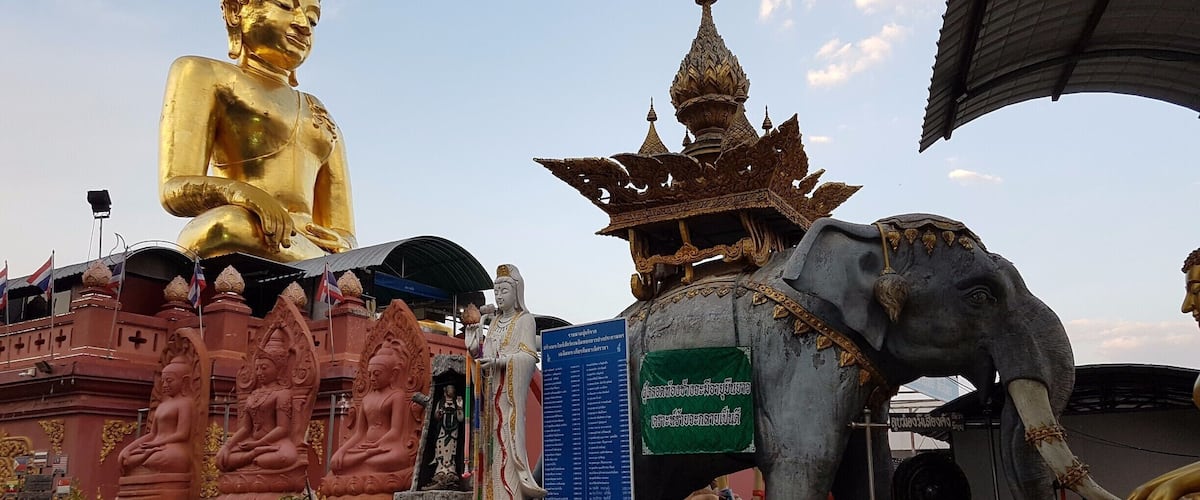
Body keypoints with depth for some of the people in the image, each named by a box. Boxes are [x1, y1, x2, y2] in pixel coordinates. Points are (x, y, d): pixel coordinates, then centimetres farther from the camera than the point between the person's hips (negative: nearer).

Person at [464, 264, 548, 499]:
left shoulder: (525, 319, 0)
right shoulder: (494, 321, 19)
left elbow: (528, 356, -11)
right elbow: (487, 354, 16)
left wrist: (498, 361, -20)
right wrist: (476, 341, 1)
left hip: (511, 390, -6)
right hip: (491, 390, 6)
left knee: (509, 437, -13)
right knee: (492, 439, 1)